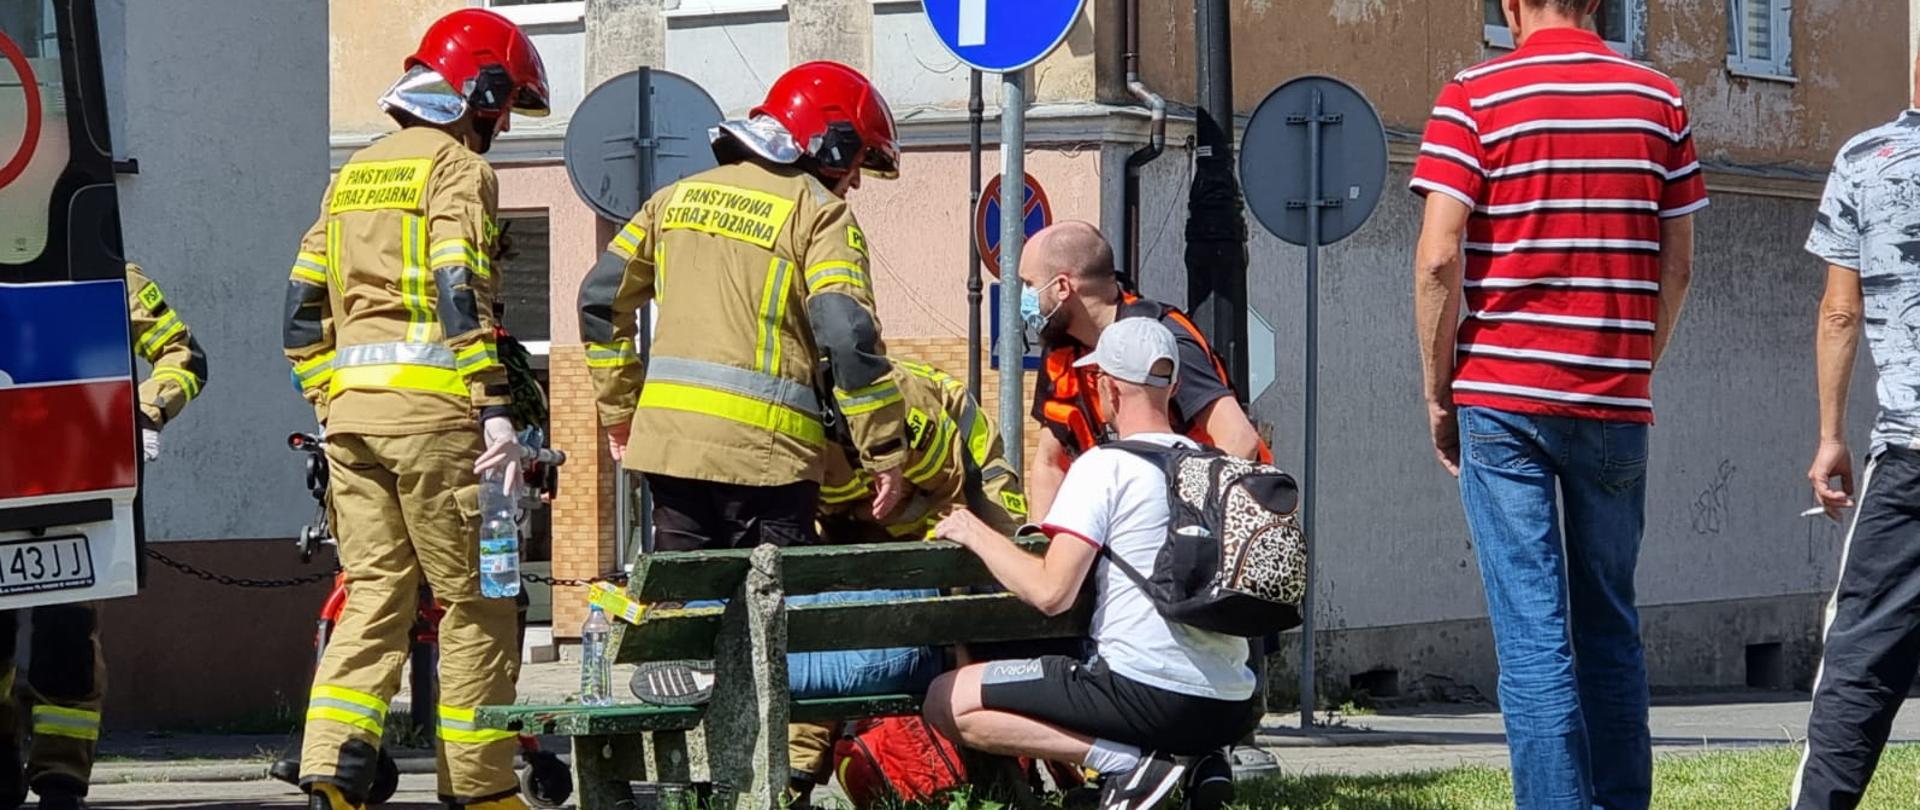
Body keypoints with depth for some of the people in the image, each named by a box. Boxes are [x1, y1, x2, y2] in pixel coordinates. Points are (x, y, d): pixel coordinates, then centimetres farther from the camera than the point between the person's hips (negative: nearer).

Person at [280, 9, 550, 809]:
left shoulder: (354, 174, 20)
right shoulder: (457, 168, -4)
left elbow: (303, 307, 19)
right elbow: (460, 293, -16)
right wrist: (495, 411, -20)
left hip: (350, 407, 7)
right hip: (431, 407, -7)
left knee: (373, 593, 6)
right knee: (474, 601, 1)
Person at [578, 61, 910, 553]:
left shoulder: (678, 197, 17)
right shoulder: (819, 213, -2)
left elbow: (601, 297, 17)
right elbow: (848, 335, -13)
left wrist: (619, 408, 23)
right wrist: (885, 456, -8)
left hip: (666, 438, 6)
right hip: (760, 449, -6)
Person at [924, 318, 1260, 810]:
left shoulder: (1106, 465, -6)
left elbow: (1052, 593, -14)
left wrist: (979, 536, 4)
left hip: (1144, 691, -7)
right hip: (1227, 712, 7)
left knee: (947, 703, 1)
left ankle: (1124, 761, -12)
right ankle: (1202, 764, 9)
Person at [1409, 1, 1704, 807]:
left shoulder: (1473, 96, -4)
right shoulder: (1658, 99, 6)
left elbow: (1439, 257, -9)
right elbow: (1677, 264, 6)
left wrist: (1438, 392, 0)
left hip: (1504, 393, -3)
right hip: (1617, 402, 3)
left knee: (1532, 627, -4)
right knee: (1610, 621, 13)